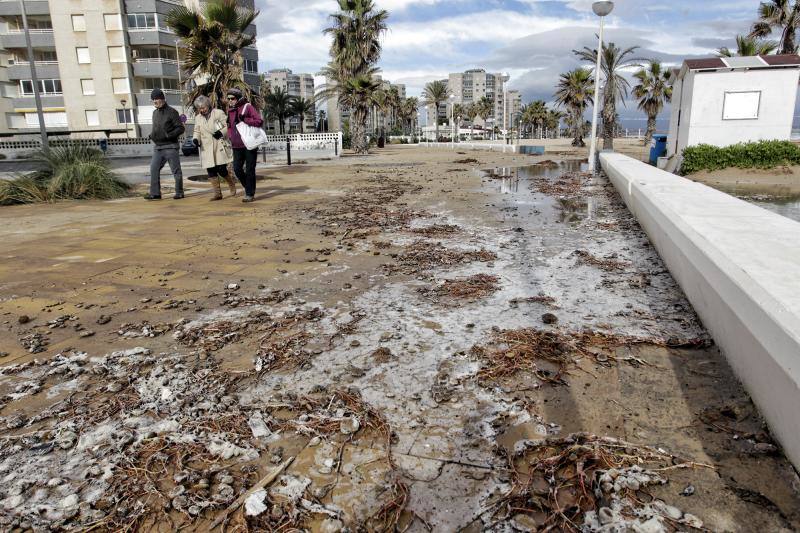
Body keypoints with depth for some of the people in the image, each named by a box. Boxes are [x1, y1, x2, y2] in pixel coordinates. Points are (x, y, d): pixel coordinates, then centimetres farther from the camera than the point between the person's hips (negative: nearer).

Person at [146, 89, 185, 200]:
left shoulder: (171, 112, -5)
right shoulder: (155, 113, 18)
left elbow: (181, 128, -9)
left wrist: (168, 135, -19)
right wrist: (152, 135, 8)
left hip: (170, 146, -7)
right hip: (158, 147, 7)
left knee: (176, 170, -1)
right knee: (154, 169, -2)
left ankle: (179, 192, 8)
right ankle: (155, 193, 0)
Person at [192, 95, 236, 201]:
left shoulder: (219, 113, 0)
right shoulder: (198, 118, 14)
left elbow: (228, 126, -1)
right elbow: (197, 131, 17)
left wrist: (221, 133, -19)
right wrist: (196, 139, -4)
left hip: (220, 147, -4)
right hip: (206, 149, 4)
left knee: (221, 170, -10)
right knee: (211, 171, 0)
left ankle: (232, 184, 18)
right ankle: (217, 193, 7)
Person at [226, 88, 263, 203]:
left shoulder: (248, 107, -5)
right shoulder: (230, 110, 13)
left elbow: (260, 121, -12)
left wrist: (245, 120, -20)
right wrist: (230, 136, 7)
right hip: (237, 145, 6)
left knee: (250, 170, 0)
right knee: (237, 168, 2)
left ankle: (250, 194, 8)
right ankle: (248, 188, 22)